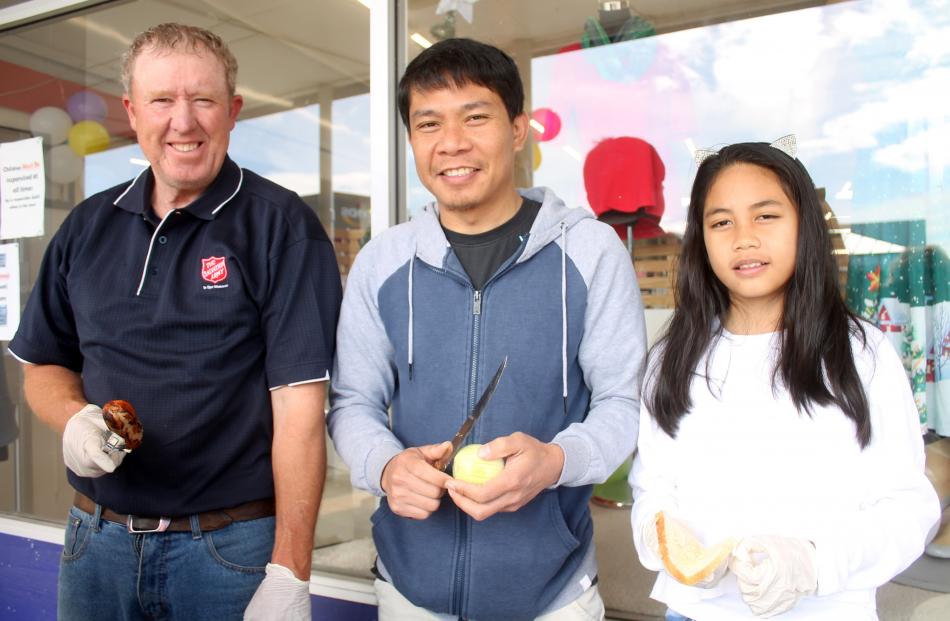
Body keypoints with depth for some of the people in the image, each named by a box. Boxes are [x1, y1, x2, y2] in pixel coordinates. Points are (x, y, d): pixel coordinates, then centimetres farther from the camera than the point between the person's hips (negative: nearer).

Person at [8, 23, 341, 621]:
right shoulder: (87, 228, 5)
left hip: (232, 547, -4)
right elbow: (44, 365, 15)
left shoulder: (282, 227, -11)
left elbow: (299, 406, -16)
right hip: (97, 540, 5)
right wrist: (74, 418, -8)